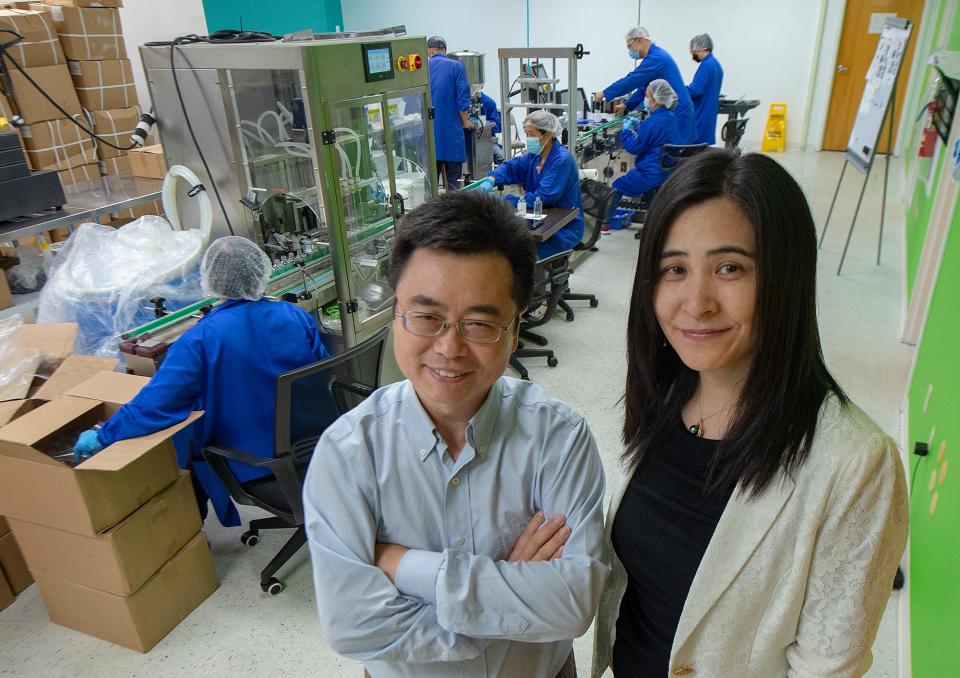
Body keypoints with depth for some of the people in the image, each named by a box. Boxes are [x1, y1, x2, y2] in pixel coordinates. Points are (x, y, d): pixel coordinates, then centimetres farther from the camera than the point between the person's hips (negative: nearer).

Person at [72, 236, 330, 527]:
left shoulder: (201, 339, -22)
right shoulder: (296, 316, -10)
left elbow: (154, 404, -23)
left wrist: (101, 437, -7)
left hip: (249, 463, -5)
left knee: (187, 444, 25)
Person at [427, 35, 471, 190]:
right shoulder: (456, 67, -2)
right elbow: (462, 98, -7)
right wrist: (466, 122, 6)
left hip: (428, 131, 3)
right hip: (451, 130, -2)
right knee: (454, 182, 3)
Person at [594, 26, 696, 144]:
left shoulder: (656, 58, -17)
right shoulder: (655, 55, 15)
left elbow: (632, 80, -18)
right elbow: (644, 87, 22)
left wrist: (605, 93, -9)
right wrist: (626, 105, 19)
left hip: (676, 114, -10)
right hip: (670, 112, 10)